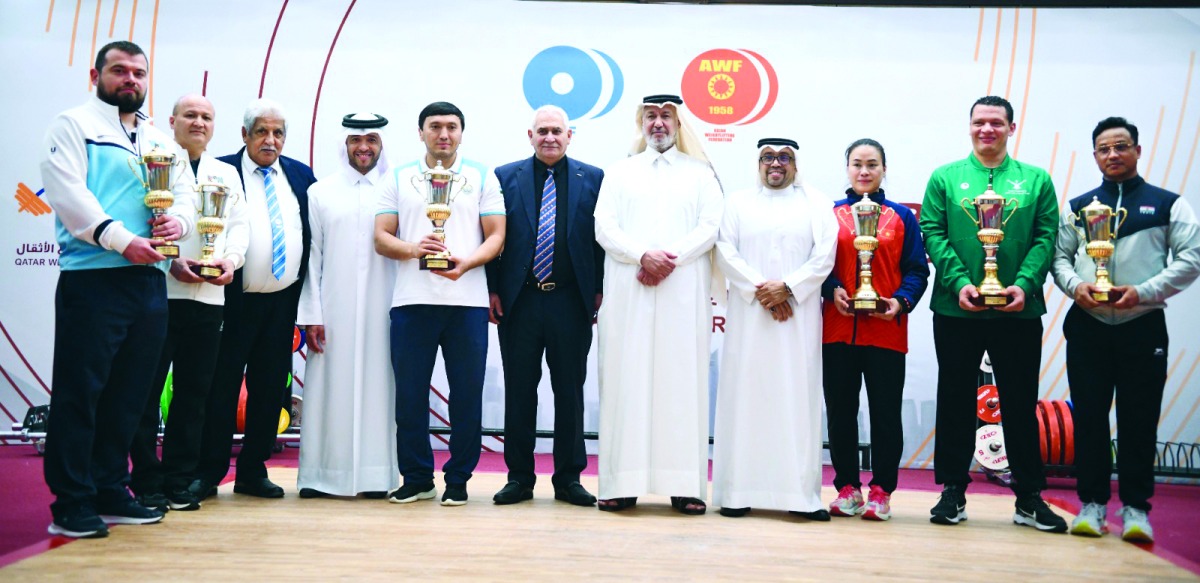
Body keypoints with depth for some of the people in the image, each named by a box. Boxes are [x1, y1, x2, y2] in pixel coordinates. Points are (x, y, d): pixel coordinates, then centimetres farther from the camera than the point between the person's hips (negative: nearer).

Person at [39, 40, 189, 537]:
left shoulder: (161, 142, 22)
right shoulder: (73, 125, 4)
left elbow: (184, 197, 17)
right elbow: (69, 194, -9)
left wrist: (178, 220, -7)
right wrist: (122, 240, -19)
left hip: (149, 280, 6)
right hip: (92, 277, -6)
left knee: (128, 394, 10)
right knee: (79, 392, -3)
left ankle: (109, 491, 20)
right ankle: (71, 504, 3)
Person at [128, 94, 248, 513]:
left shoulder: (227, 174, 20)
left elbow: (239, 226, 13)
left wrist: (230, 259, -7)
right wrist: (170, 261, -16)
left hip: (209, 296, 4)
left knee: (194, 392, 7)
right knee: (146, 390, -1)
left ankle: (179, 481, 15)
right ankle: (147, 483, 7)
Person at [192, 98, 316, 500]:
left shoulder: (301, 175, 9)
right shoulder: (221, 171, -3)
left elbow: (315, 233, 9)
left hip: (283, 301, 4)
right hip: (234, 300, -4)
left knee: (270, 388, 10)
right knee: (221, 387, 3)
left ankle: (253, 471, 21)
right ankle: (209, 472, 13)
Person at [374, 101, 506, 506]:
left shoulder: (482, 178, 10)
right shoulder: (399, 179, 12)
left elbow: (496, 237, 4)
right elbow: (381, 238, 7)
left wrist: (465, 263, -14)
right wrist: (414, 249, -13)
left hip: (467, 301, -1)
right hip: (411, 301, 1)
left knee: (467, 393, 2)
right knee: (409, 393, 3)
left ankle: (458, 480, 13)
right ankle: (416, 478, 15)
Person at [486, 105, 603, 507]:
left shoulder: (593, 179, 7)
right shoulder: (505, 177, 8)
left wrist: (601, 290, 0)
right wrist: (492, 289, 0)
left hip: (572, 303, 0)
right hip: (519, 301, 0)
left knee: (570, 391, 6)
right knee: (519, 391, 5)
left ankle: (568, 479, 15)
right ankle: (519, 478, 15)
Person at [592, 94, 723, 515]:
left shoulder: (700, 173, 15)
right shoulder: (619, 172, 17)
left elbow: (710, 227, 1)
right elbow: (604, 227, 4)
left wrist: (671, 259, -13)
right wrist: (643, 255, -12)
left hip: (684, 294, -1)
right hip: (629, 293, 1)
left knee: (682, 381, -4)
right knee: (627, 380, -3)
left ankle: (684, 485, -3)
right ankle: (623, 483, -1)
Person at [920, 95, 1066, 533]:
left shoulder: (1036, 180, 7)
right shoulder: (945, 178, 5)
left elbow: (1046, 237, 0)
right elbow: (933, 233, -2)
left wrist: (1024, 285, -15)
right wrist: (959, 282, -15)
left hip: (1019, 312, 0)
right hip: (957, 309, 0)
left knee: (1021, 403, 6)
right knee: (955, 401, 7)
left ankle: (1029, 498, 16)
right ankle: (953, 492, 17)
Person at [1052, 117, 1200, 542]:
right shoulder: (1078, 206, 12)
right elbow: (1059, 256, 9)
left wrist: (1143, 291, -15)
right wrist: (1075, 285, -12)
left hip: (1142, 327, -2)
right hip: (1088, 325, 2)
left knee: (1138, 420, 1)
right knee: (1089, 417, 4)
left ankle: (1135, 507, 10)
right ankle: (1092, 503, 13)